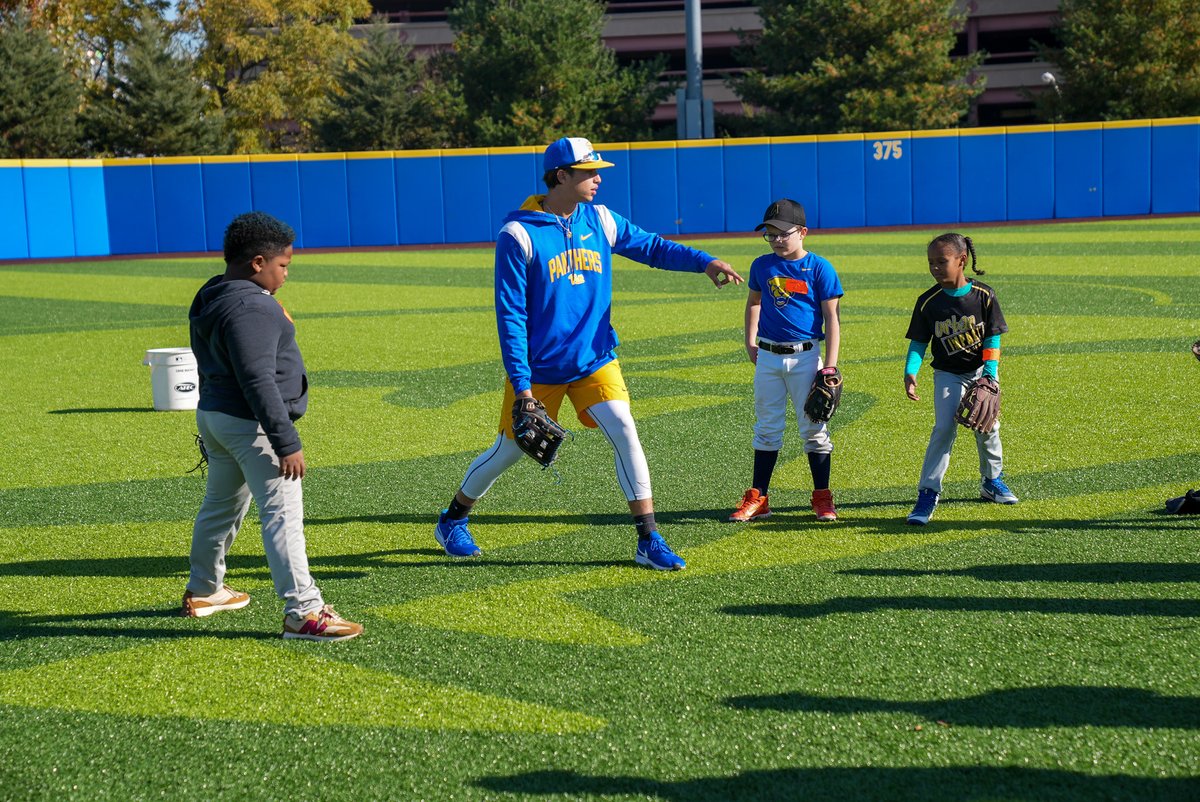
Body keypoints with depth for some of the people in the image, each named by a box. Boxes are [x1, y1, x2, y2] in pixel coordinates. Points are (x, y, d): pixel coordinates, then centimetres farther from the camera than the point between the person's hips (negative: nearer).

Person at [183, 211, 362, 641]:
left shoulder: (211, 299, 11)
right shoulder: (251, 308, -21)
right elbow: (258, 381, -27)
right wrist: (286, 443, -26)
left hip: (213, 414, 11)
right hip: (250, 425, -11)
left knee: (221, 505, 24)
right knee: (283, 514, -12)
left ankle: (203, 590, 40)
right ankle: (302, 612, -16)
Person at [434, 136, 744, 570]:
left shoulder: (600, 220, 1)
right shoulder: (518, 234, -15)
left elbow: (651, 246, 7)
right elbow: (510, 315, -15)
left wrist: (704, 262, -12)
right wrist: (521, 384, -19)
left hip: (595, 360, 4)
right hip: (538, 369, -3)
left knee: (624, 431, -13)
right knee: (510, 448, 9)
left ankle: (649, 540, -6)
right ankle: (453, 519, 33)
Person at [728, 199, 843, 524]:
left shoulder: (819, 268, -6)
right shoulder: (762, 266, 5)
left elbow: (832, 317, -7)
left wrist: (830, 366, -12)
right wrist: (750, 344, 13)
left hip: (805, 356, -3)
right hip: (768, 357, 3)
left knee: (814, 427, 2)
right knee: (767, 427, 9)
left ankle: (822, 497, 11)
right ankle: (757, 497, 14)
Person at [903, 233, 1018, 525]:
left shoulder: (983, 295, -10)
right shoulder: (928, 302, -9)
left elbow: (993, 337, -6)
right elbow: (918, 342, -5)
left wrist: (990, 373, -18)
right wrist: (910, 373, -21)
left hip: (981, 371, 1)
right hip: (948, 375, -1)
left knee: (987, 428, 11)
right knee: (944, 429, -15)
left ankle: (992, 480, 35)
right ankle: (928, 493, -14)